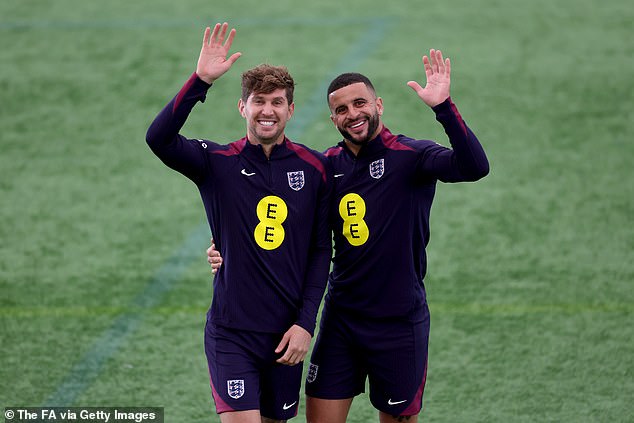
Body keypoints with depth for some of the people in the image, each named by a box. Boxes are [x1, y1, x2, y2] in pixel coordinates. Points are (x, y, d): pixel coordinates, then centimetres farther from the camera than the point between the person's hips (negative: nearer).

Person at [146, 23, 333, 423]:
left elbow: (321, 251, 5)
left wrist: (306, 323, -3)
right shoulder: (219, 162, -4)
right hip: (231, 332, -3)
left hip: (287, 333, 3)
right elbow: (158, 138, -22)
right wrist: (201, 80, -31)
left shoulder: (315, 168, 1)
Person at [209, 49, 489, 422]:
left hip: (399, 321, -4)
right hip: (341, 318, 4)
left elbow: (474, 167, -28)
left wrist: (444, 107, -40)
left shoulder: (410, 155, -10)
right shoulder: (327, 166, 4)